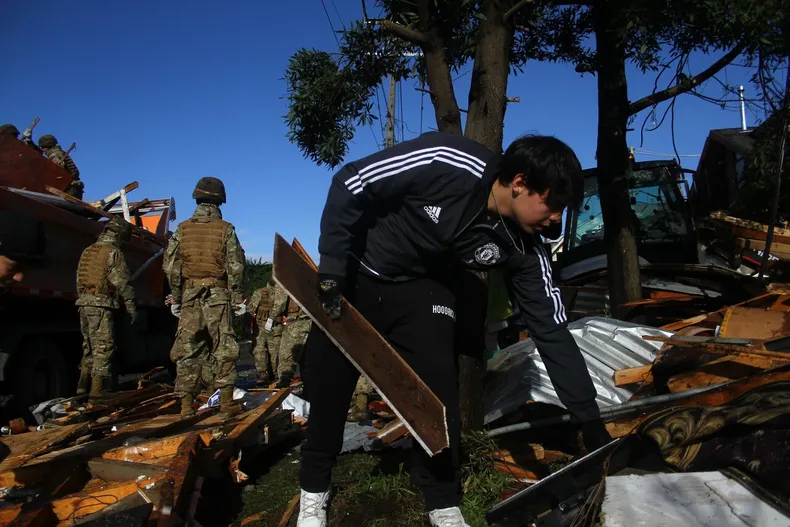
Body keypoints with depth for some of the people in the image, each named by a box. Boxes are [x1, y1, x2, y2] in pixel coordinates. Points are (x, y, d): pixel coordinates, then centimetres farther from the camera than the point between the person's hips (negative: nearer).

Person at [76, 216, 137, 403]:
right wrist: (131, 307, -8)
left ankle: (83, 387, 25)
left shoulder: (87, 252, 16)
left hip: (84, 304, 8)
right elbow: (122, 283, -13)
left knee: (89, 347, 18)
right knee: (103, 349, -5)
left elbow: (79, 280, 21)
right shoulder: (113, 252, -9)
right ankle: (97, 393, -6)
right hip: (101, 305, -8)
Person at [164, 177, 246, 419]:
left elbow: (170, 266, 4)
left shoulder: (182, 229, 5)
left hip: (189, 297, 2)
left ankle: (186, 405, 8)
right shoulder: (225, 229, -2)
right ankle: (226, 401, 5)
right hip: (218, 296, -2)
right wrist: (239, 298, 2)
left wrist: (175, 298, 11)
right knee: (223, 349, 4)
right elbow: (236, 267, -5)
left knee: (187, 350, 6)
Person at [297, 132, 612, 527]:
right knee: (327, 387, 4)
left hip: (422, 288, 3)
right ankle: (313, 494, 26)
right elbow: (348, 186, -22)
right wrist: (332, 269, -23)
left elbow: (552, 331, -11)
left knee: (438, 393, -9)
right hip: (353, 274, -2)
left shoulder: (522, 248, -17)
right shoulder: (446, 163, -32)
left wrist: (590, 418, -9)